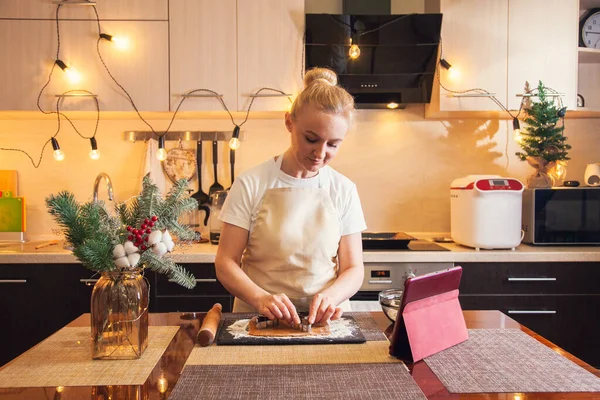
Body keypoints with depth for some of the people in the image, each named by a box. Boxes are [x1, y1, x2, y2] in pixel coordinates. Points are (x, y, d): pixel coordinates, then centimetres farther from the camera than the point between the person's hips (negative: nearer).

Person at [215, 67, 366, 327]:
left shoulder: (343, 190, 3)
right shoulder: (251, 184, -3)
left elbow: (353, 269, 5)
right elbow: (225, 263, -3)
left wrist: (330, 296, -16)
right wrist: (260, 298, -21)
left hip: (323, 321, 2)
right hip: (257, 319, -1)